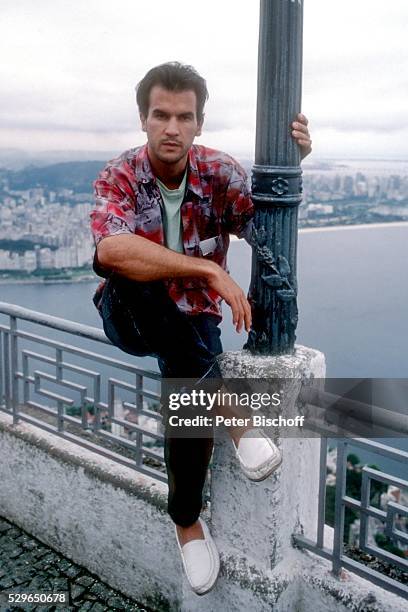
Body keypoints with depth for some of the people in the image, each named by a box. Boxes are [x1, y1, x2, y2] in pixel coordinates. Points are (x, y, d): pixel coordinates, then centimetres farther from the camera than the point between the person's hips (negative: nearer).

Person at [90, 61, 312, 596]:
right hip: (130, 318, -1)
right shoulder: (119, 177, -14)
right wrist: (209, 271, -39)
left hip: (194, 319, 1)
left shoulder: (221, 173, -7)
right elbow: (110, 251, -35)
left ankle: (187, 523, -2)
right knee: (128, 266, -34)